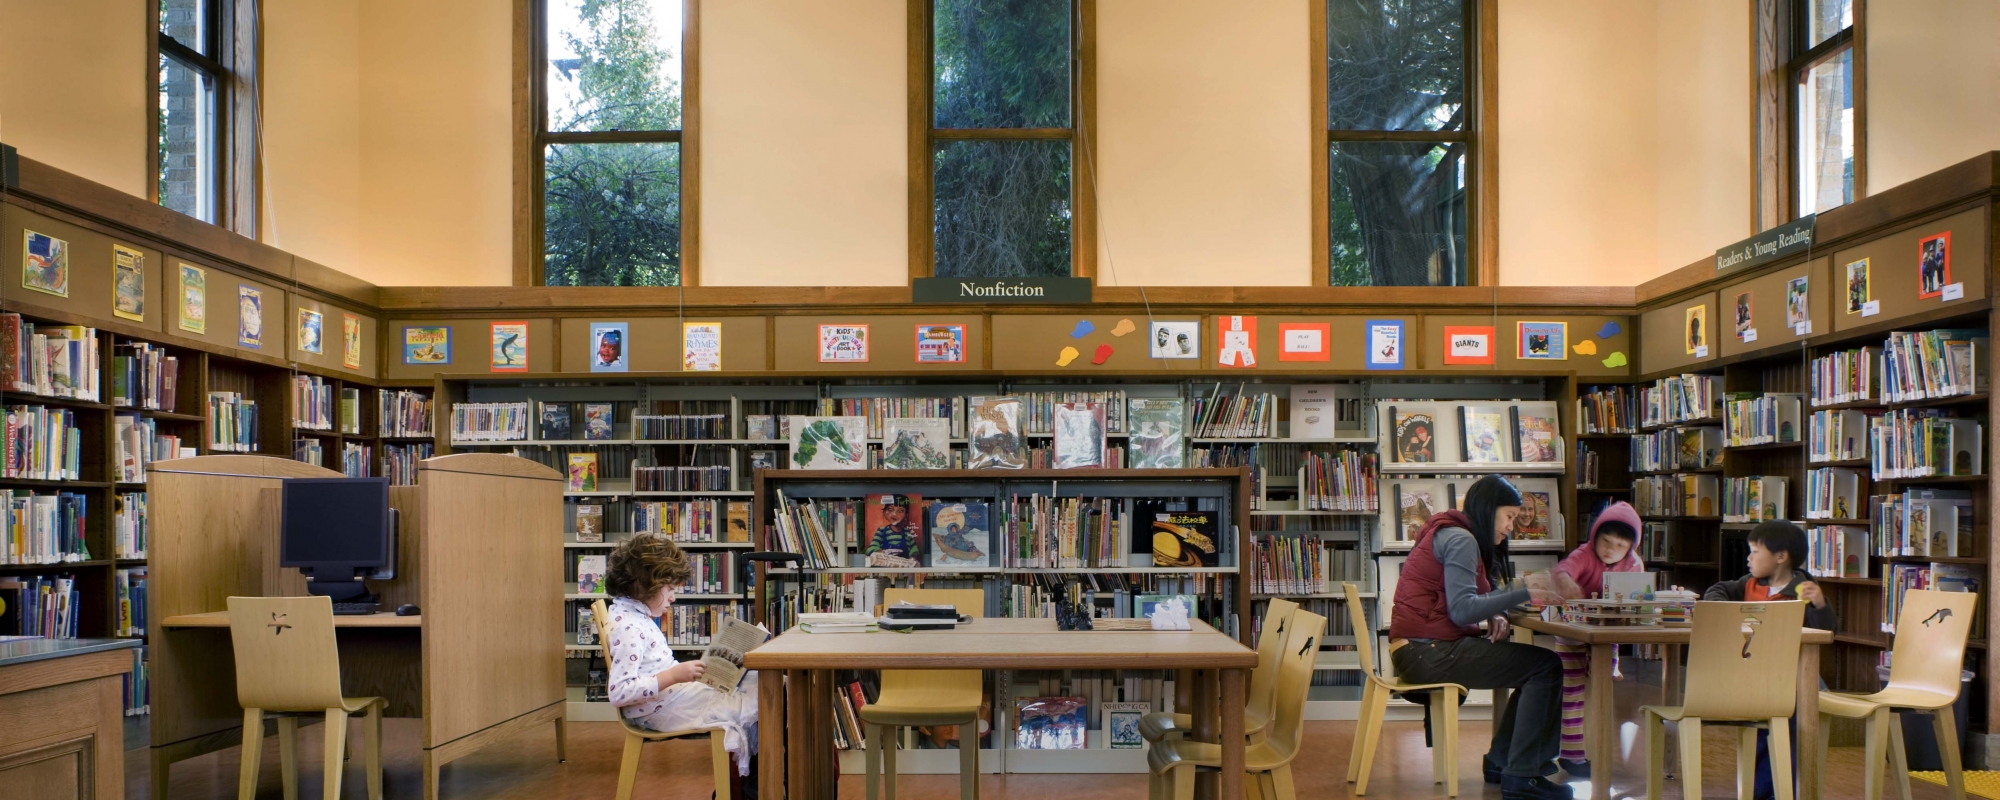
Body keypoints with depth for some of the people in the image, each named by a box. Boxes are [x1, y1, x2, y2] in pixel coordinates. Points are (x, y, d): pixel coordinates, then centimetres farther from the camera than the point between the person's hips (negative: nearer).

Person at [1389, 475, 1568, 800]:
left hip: (1425, 650, 10)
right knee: (1546, 666, -11)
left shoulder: (1455, 536, 20)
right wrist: (1521, 592, -19)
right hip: (1429, 652, -10)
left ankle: (1500, 761, 18)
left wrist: (1495, 616, -3)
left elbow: (1469, 598, 17)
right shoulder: (1461, 539, -11)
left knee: (1534, 664, 16)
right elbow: (1461, 610, -21)